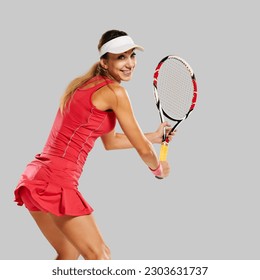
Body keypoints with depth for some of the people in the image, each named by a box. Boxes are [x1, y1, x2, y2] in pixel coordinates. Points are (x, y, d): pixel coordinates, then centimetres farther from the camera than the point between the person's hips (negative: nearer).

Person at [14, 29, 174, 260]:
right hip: (57, 182, -9)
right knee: (100, 257, 0)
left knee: (69, 254, 25)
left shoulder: (86, 85, 18)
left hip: (35, 177, 9)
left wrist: (154, 136, 34)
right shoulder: (114, 92, -9)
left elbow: (110, 141, 29)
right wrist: (158, 168, 17)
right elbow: (142, 148, -4)